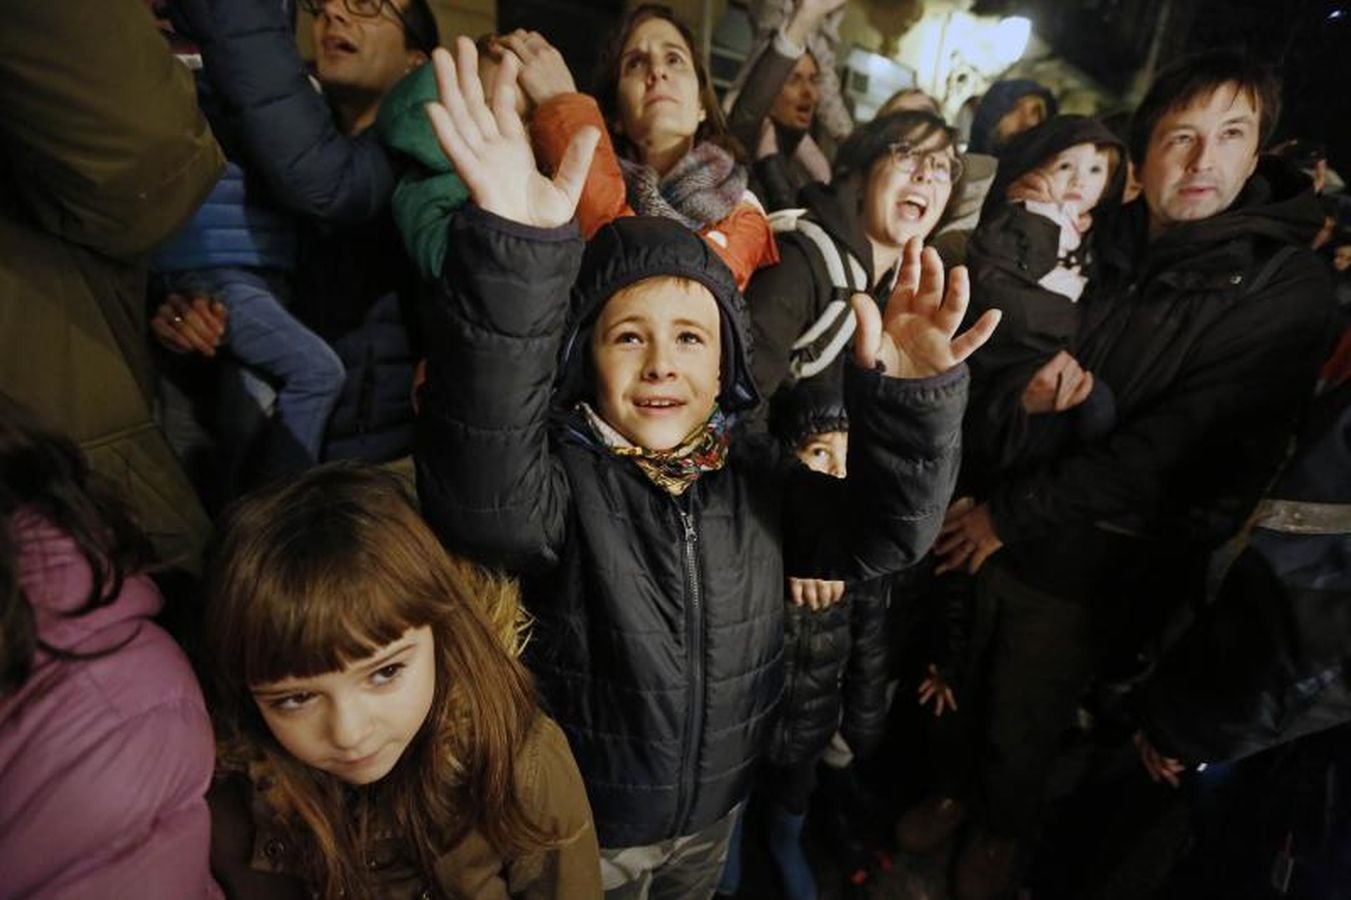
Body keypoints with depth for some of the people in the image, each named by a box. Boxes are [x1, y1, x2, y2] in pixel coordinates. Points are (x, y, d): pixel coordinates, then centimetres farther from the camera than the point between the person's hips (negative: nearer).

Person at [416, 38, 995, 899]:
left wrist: (911, 395, -35)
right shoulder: (556, 476, -22)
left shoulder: (753, 471, -8)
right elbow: (479, 493, -44)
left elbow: (881, 533, -16)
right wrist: (515, 255, -57)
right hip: (581, 828, -3)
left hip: (715, 812, 4)